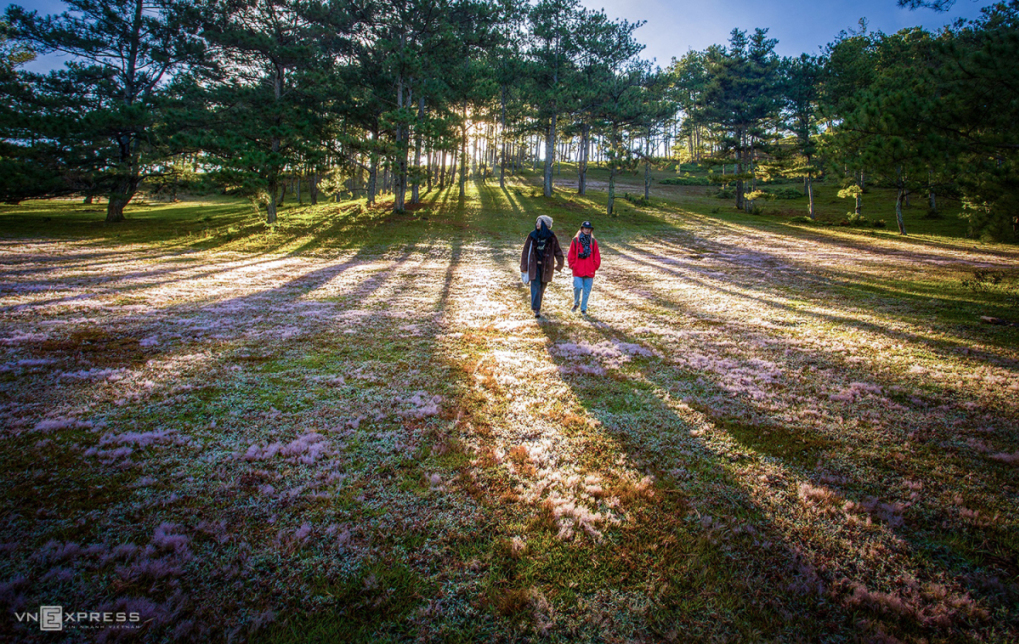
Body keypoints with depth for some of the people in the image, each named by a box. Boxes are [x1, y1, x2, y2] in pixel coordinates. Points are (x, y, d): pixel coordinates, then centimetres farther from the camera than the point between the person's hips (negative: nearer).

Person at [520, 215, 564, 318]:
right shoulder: (532, 236, 2)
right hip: (534, 266, 0)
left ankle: (536, 307, 26)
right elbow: (525, 252, 6)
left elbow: (558, 252, 7)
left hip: (546, 266, 0)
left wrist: (559, 265, 9)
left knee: (542, 287, 8)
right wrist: (523, 267, 6)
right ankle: (536, 309, -10)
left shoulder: (551, 237, -2)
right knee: (535, 287, -10)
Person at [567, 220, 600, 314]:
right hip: (577, 271, -2)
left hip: (589, 271, 2)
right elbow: (571, 255, 6)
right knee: (578, 287, -14)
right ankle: (576, 303, 14)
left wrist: (594, 267, 2)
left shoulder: (593, 241, 7)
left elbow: (597, 256, 10)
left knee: (587, 290, 6)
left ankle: (583, 308, 21)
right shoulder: (575, 240, 3)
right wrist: (573, 266, -1)